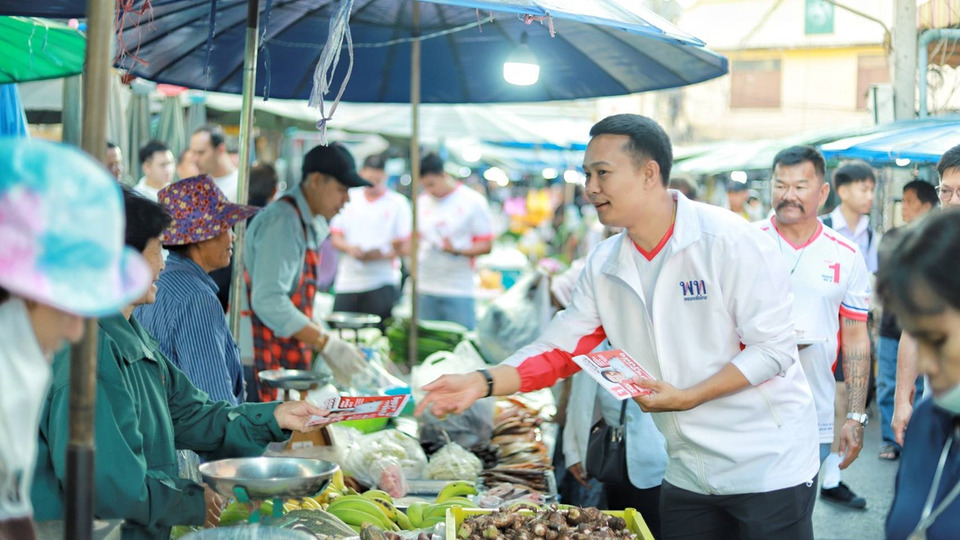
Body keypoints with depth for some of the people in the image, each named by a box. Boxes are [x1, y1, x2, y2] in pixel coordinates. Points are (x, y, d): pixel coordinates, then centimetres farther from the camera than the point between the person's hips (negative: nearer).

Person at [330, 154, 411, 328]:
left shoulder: (398, 203, 3)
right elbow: (335, 237, 11)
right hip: (347, 283, 3)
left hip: (381, 283, -3)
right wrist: (349, 248, -10)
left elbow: (406, 246, 0)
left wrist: (382, 255, -18)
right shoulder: (349, 199, 11)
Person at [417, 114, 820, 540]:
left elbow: (772, 349, -16)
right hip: (688, 474, 6)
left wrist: (686, 397, -23)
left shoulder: (728, 241, -16)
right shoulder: (603, 266, 3)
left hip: (768, 468, -6)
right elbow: (560, 348, 3)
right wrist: (483, 383, -12)